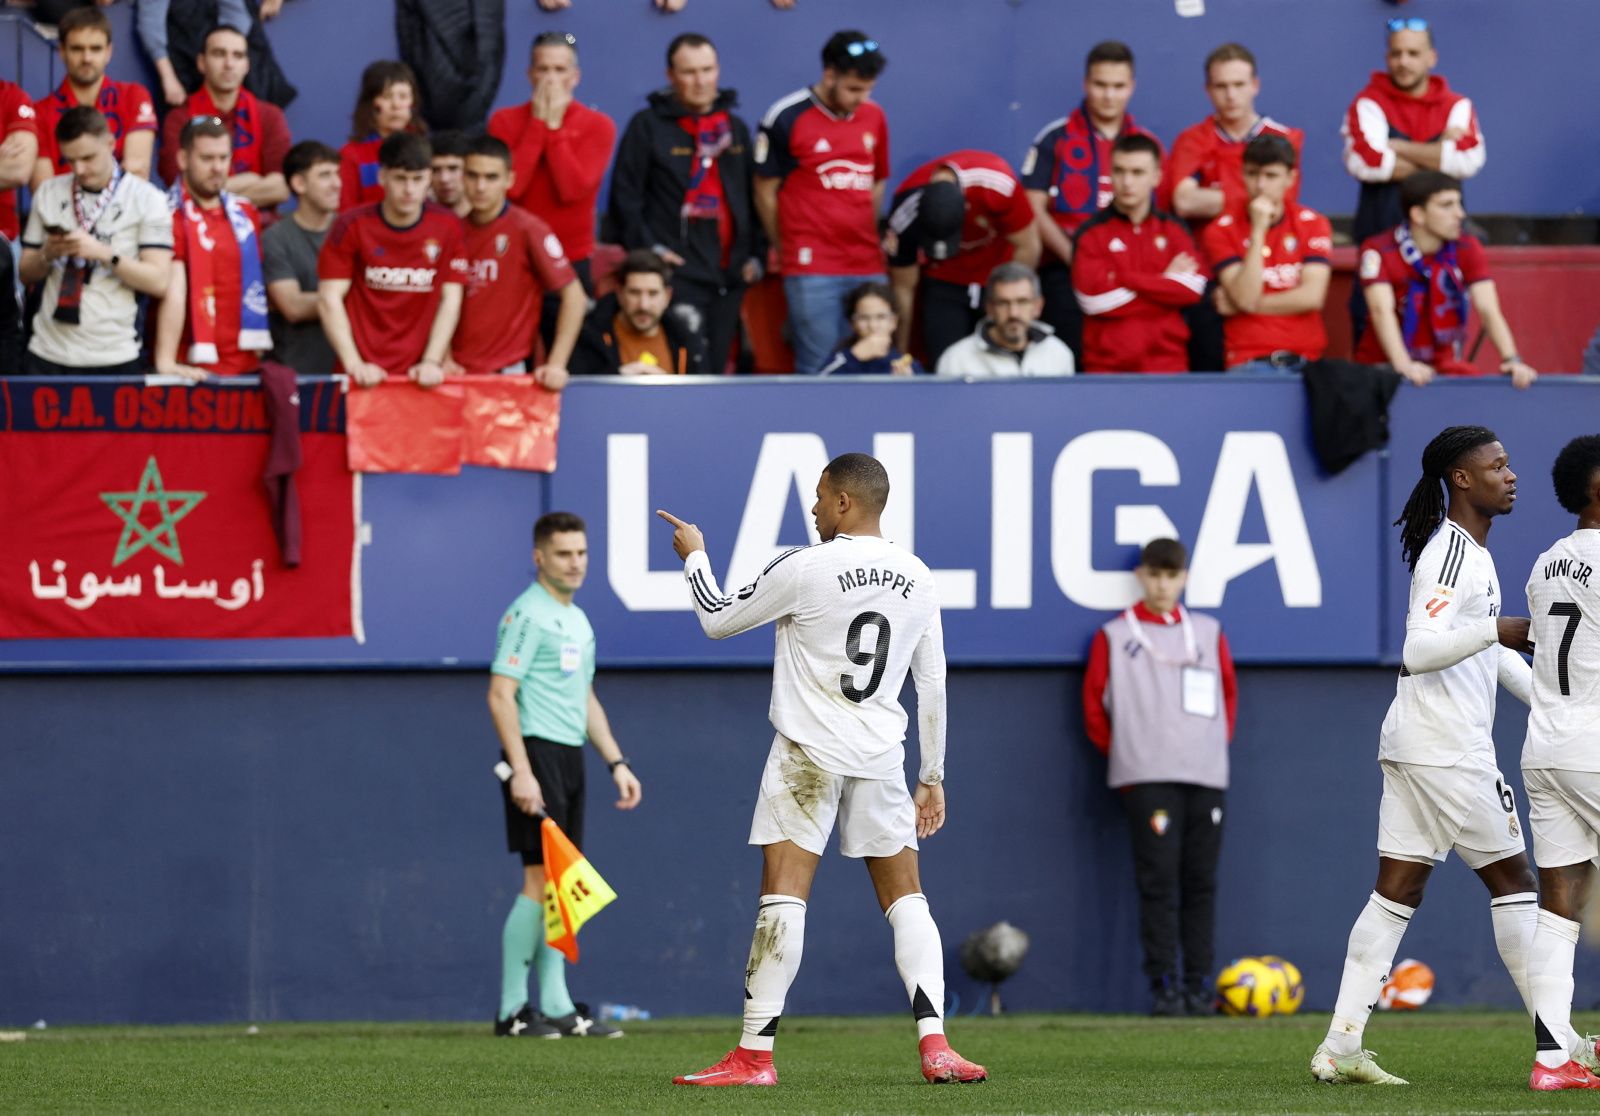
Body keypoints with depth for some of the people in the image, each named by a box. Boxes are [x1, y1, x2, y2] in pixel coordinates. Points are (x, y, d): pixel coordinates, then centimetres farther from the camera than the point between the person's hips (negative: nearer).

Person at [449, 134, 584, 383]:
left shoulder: (527, 229, -9)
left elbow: (574, 297, -9)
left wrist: (556, 365, -15)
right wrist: (444, 360, -4)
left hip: (508, 371, -4)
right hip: (458, 370, 4)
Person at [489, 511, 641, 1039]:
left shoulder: (578, 620, 18)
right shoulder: (527, 615, -10)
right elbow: (500, 694, -16)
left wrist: (617, 762, 19)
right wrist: (521, 770, -23)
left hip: (571, 758, 9)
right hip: (536, 754, -9)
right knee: (540, 878, -11)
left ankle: (556, 1005, 11)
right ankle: (512, 1010, -7)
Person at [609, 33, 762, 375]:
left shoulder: (735, 128, 18)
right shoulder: (649, 126, 1)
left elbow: (753, 198, 21)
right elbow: (625, 196, -2)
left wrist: (755, 255, 11)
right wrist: (646, 249, -11)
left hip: (729, 276, 6)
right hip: (677, 271, -6)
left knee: (716, 369, 6)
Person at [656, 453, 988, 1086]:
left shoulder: (804, 568, -8)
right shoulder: (917, 579, 8)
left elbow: (717, 620, 4)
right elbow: (932, 684, 14)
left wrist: (695, 555, 22)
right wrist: (932, 777, 22)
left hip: (810, 751, -5)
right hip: (882, 757, 5)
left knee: (783, 897, -8)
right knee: (905, 897, 8)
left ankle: (754, 1055, -11)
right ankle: (935, 1046, -4)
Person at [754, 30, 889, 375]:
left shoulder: (873, 117, 10)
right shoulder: (786, 119, -5)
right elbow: (766, 193, 2)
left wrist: (867, 241, 12)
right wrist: (788, 253, 5)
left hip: (868, 267, 5)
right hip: (812, 270, -5)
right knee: (818, 369, -7)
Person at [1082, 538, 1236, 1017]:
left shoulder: (1208, 634, 14)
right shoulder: (1113, 637, 6)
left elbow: (1229, 693, 22)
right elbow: (1094, 704, 8)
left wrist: (1219, 742, 11)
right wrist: (1121, 753, 4)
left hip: (1206, 776, 3)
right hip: (1147, 779, -3)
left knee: (1201, 882, 2)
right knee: (1158, 882, -9)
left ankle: (1199, 984, 5)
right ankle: (1164, 986, -8)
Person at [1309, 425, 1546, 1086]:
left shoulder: (1473, 552, 19)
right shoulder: (1451, 553, -14)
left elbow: (1490, 652, 30)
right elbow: (1419, 651, -24)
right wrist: (1496, 631, -35)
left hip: (1412, 747, 10)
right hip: (1446, 750, -10)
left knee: (1397, 893, 5)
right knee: (1512, 879, -1)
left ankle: (1342, 1046, 0)